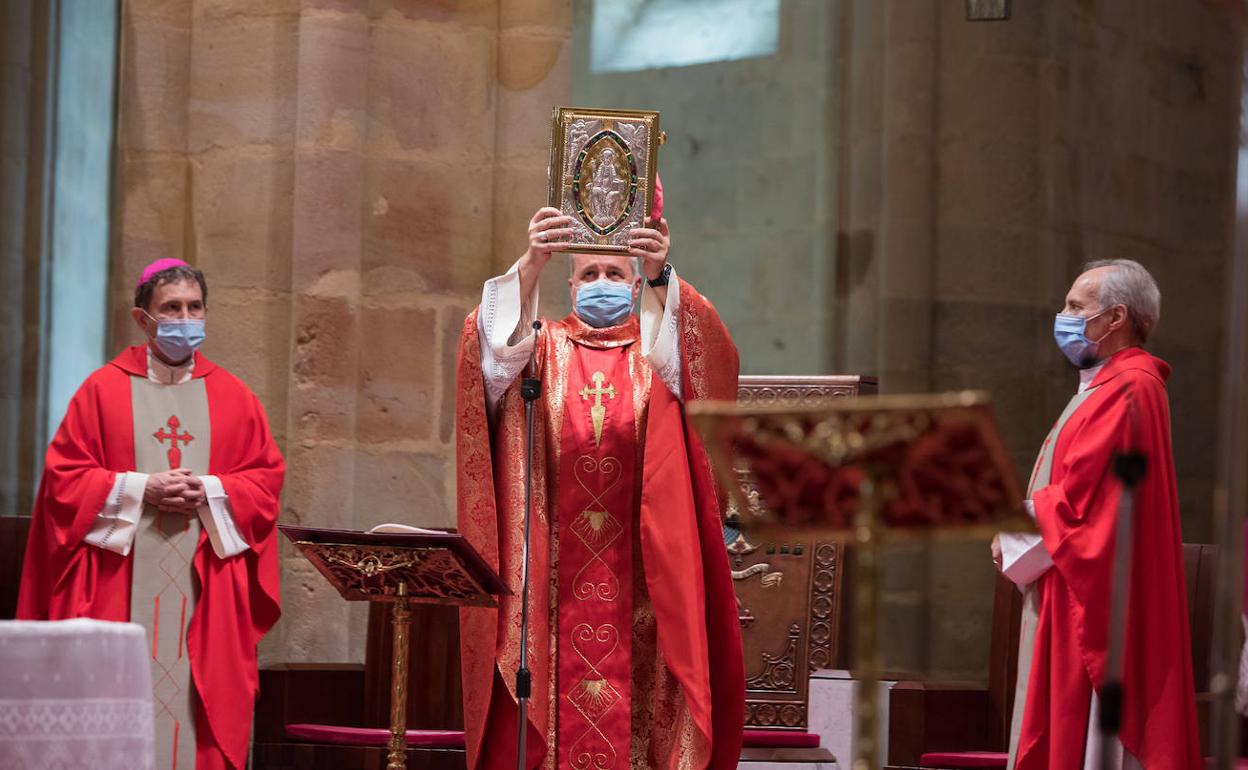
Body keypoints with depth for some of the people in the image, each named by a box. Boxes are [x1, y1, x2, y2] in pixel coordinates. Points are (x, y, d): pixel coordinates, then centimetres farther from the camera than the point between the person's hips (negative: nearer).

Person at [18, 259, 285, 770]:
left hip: (206, 587, 2)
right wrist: (140, 489, -12)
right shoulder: (104, 390, 3)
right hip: (121, 585, -2)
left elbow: (266, 479, 8)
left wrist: (210, 493, -10)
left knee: (201, 701, -3)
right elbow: (64, 477, 0)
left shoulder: (233, 397, 10)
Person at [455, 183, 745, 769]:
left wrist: (662, 279, -30)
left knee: (635, 703, -5)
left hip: (637, 576, 0)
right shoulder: (542, 350, 13)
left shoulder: (657, 353, 12)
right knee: (548, 708, -5)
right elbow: (496, 344, -9)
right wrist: (532, 264, -27)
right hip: (551, 579, 0)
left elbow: (705, 350, -10)